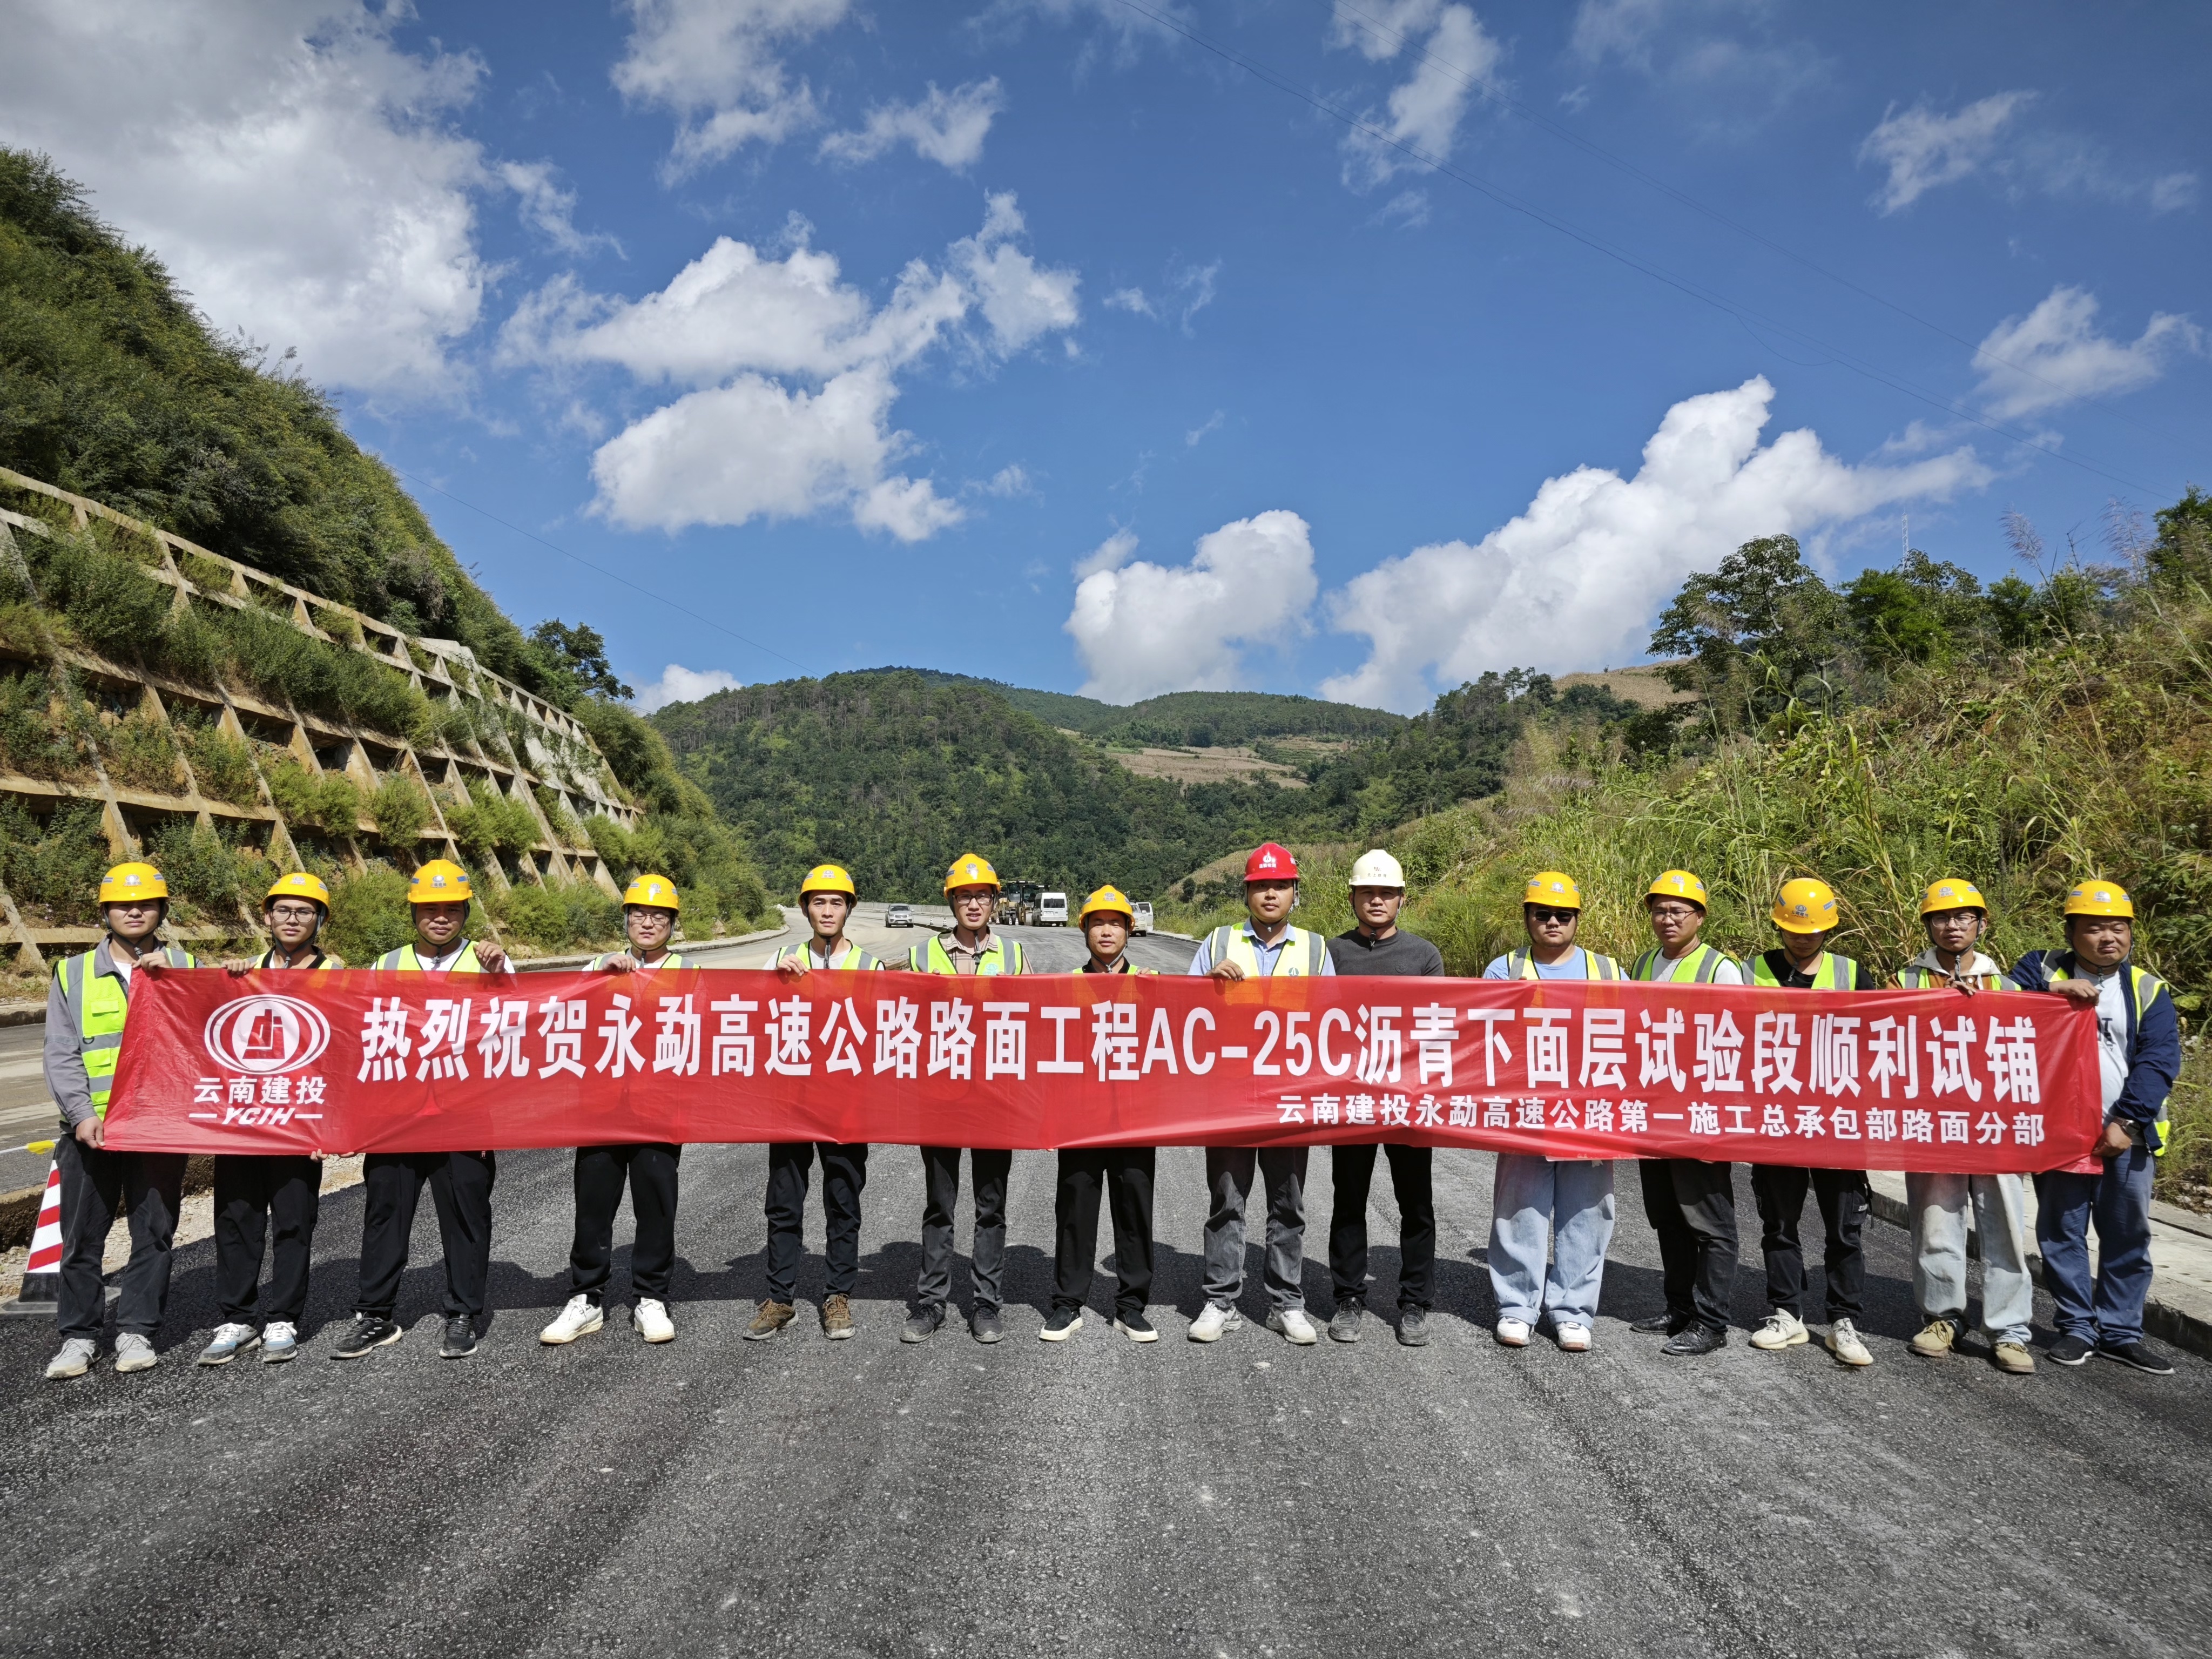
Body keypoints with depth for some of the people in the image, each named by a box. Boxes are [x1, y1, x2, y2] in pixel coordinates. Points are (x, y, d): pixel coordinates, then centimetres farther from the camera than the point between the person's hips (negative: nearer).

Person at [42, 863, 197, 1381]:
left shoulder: (184, 968, 9)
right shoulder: (73, 973, 9)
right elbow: (60, 1054, 3)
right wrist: (82, 1113, -10)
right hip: (92, 1126, 0)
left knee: (154, 1232, 5)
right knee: (82, 1237, 6)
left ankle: (136, 1331, 16)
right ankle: (79, 1335, 18)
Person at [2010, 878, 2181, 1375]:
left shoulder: (2148, 990, 5)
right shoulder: (2042, 970, 2)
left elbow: (2158, 1061, -2)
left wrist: (2128, 1121, -12)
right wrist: (2053, 991, -23)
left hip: (2127, 1134, 2)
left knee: (2128, 1236, 8)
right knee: (2062, 1233, 4)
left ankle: (2121, 1331, 21)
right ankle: (2078, 1327, 16)